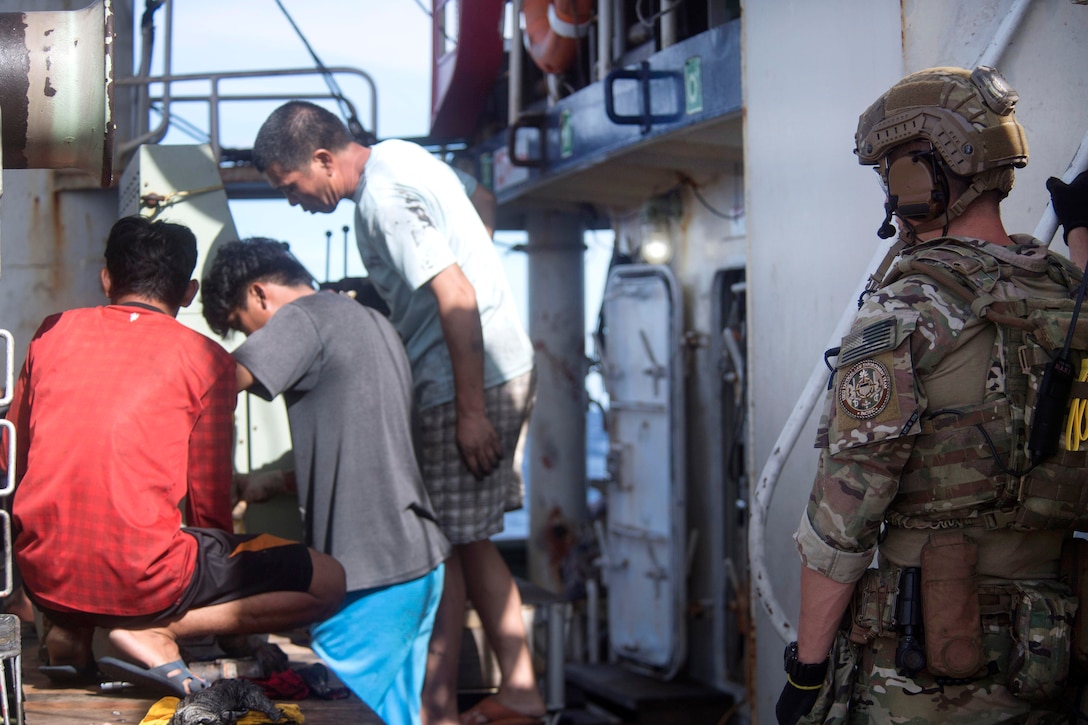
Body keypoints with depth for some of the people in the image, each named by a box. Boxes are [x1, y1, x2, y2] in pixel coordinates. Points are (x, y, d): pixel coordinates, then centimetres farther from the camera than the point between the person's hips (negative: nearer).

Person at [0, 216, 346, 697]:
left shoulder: (55, 331, 11)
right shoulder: (204, 358, 1)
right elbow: (208, 502, 3)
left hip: (43, 577, 5)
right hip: (141, 578, -5)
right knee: (328, 582, 6)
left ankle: (70, 630, 10)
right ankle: (154, 630, -7)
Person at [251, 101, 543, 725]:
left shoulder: (383, 195, -18)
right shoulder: (399, 158, 12)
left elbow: (457, 296, -24)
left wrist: (471, 411, -22)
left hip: (474, 379, -10)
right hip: (504, 369, 10)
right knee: (469, 542, 14)